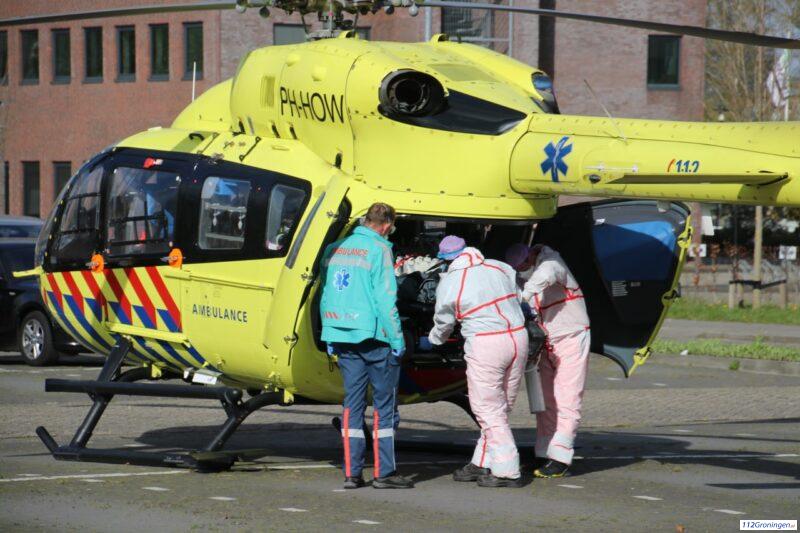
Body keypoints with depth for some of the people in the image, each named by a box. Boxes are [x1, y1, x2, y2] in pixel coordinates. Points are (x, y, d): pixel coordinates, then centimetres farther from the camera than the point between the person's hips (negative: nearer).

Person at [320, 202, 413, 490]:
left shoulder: (334, 249, 12)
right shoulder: (379, 250, -8)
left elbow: (325, 297, 15)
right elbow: (385, 299, -12)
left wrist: (330, 338, 20)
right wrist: (397, 339, -8)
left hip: (342, 336, 6)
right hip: (373, 337, -6)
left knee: (353, 403, 9)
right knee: (384, 403, 2)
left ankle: (352, 472, 7)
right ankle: (384, 472, 1)